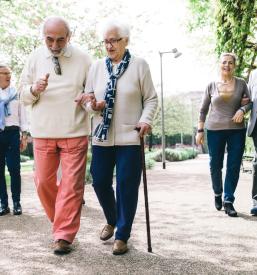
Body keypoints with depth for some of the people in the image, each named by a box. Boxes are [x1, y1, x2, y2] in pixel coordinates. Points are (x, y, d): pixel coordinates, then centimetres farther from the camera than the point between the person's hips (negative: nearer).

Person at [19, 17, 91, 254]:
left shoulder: (83, 59, 0)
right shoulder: (35, 58, 6)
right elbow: (23, 94, 10)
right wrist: (34, 89, -13)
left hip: (74, 132, -2)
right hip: (43, 132, 3)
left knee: (71, 184, -4)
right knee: (44, 182, 8)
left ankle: (64, 235, 4)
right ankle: (61, 219, 32)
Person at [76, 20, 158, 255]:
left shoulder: (139, 65, 0)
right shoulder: (97, 67, 9)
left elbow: (151, 98, 2)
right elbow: (87, 96, 13)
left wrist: (146, 120, -14)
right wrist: (92, 104, -10)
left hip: (130, 137, -3)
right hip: (102, 136, 4)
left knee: (127, 186, 0)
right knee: (100, 182, 9)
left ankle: (122, 236, 15)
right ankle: (112, 220, 37)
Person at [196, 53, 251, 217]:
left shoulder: (241, 83, 4)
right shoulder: (212, 86, 3)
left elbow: (249, 102, 12)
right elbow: (203, 109, 7)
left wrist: (242, 110, -10)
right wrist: (200, 130, 2)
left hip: (237, 131, 0)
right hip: (215, 130, 0)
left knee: (234, 167, -1)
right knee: (215, 166, 6)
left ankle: (228, 201, 9)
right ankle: (217, 194, 32)